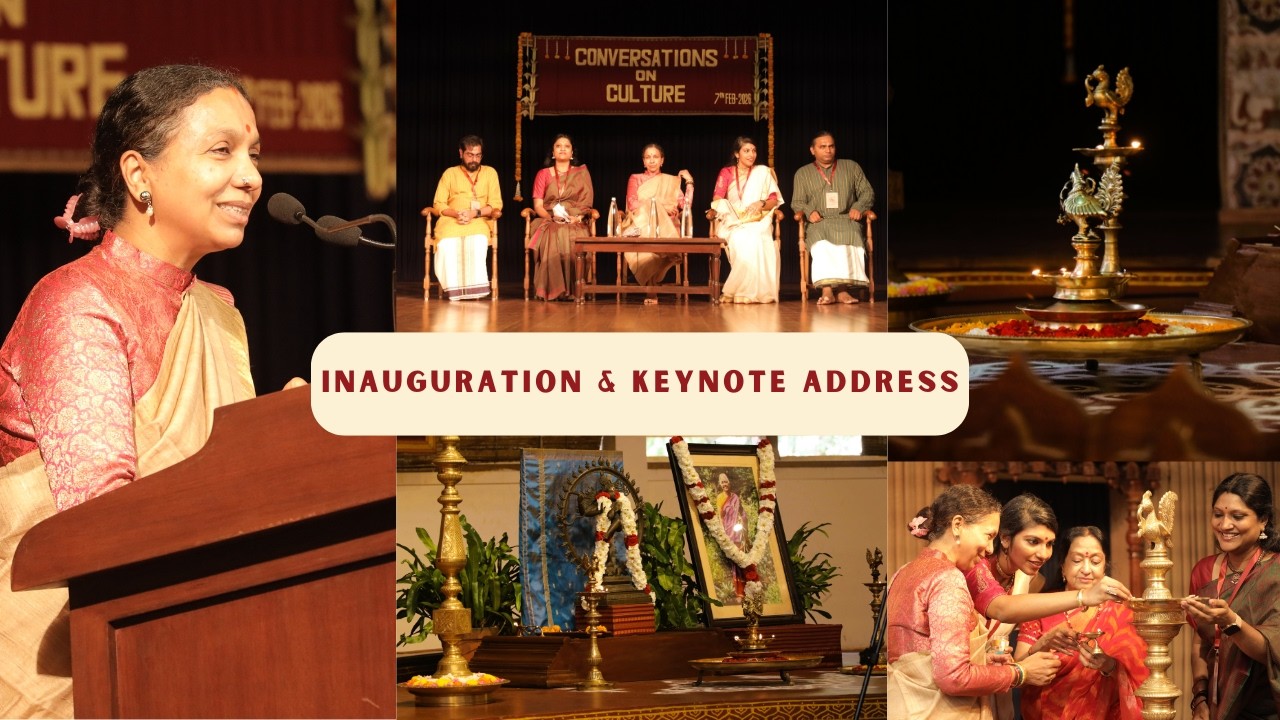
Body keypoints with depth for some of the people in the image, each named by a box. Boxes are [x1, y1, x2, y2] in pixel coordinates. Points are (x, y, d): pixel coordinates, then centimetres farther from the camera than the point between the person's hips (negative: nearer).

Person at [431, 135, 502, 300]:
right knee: (447, 243, -36)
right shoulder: (450, 173, 17)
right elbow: (438, 204, 10)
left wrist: (475, 213, -12)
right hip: (451, 221, 1)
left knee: (478, 241, -38)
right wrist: (456, 214, -11)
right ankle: (453, 289, -35)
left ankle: (474, 287, -37)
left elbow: (496, 205, 7)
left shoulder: (490, 173, 16)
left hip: (479, 222, -1)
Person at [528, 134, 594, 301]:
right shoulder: (543, 174, 17)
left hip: (575, 223, 0)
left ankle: (571, 288, -37)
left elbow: (587, 202, 8)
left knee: (572, 238, -37)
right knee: (552, 238, -37)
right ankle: (552, 288, -39)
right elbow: (538, 206, 7)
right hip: (549, 221, 0)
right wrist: (552, 217, -13)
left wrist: (576, 218, -13)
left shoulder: (581, 173, 16)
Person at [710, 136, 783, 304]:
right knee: (742, 240, -37)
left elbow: (774, 200, 10)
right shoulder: (726, 173, 15)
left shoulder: (763, 172, 16)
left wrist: (761, 204, -11)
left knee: (755, 239, -37)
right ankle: (746, 291, -34)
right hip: (733, 223, 0)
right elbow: (717, 200, 4)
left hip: (758, 222, 0)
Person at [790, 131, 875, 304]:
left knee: (851, 237, -37)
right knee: (819, 240, -38)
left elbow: (867, 192, 18)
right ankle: (827, 289, -47)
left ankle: (842, 288, -43)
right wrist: (809, 211, -9)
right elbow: (797, 202, 14)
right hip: (819, 223, 0)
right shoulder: (803, 173, 20)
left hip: (846, 219, 0)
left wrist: (858, 207, -3)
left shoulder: (851, 167, 21)